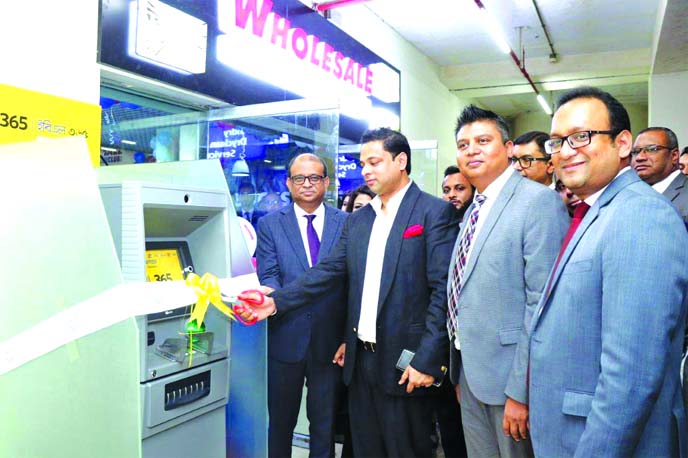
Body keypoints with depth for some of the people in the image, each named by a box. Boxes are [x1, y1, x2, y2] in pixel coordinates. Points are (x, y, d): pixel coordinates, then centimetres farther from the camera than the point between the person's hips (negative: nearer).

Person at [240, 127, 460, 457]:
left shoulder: (435, 212, -8)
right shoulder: (357, 220, 12)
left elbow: (443, 291, -13)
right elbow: (329, 271, 5)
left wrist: (426, 359, -17)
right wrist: (276, 302, -6)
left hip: (404, 361, -6)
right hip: (360, 357, 6)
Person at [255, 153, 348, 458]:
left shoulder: (346, 223, 2)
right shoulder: (270, 224, 3)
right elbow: (268, 276, -4)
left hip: (330, 340, 0)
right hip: (286, 338, 0)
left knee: (325, 423, 15)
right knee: (281, 421, 17)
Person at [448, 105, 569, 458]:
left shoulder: (540, 201, -15)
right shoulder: (473, 210, 12)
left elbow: (542, 305, -20)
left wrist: (520, 392, -20)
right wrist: (460, 372, 17)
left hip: (510, 376, -8)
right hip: (470, 374, 8)